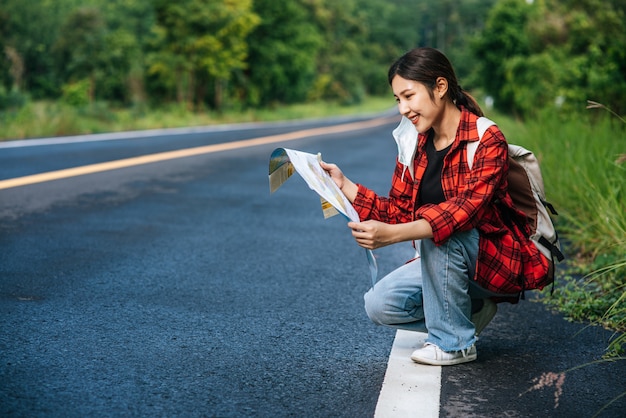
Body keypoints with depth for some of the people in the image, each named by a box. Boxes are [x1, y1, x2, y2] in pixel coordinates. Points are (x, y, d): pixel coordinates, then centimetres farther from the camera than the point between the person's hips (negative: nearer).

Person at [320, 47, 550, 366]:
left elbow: (468, 207, -36)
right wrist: (343, 184, -10)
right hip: (443, 260, 7)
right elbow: (398, 211, 2)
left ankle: (454, 343, -15)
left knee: (439, 231, -34)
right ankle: (470, 310, 11)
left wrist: (392, 235, -47)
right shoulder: (413, 144, 1)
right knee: (379, 305, -10)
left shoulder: (487, 140, -20)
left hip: (495, 260, -6)